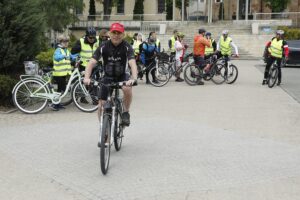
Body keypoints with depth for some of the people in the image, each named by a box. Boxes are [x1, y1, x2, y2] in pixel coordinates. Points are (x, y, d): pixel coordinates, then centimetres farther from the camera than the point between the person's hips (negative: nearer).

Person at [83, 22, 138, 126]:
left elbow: (132, 63, -31)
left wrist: (134, 78, -50)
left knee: (127, 89, -35)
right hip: (108, 77, 1)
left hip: (122, 76, -1)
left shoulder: (127, 47, -18)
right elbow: (92, 62, -22)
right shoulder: (103, 47, -16)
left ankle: (125, 113, -9)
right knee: (101, 106, -6)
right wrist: (87, 77, -39)